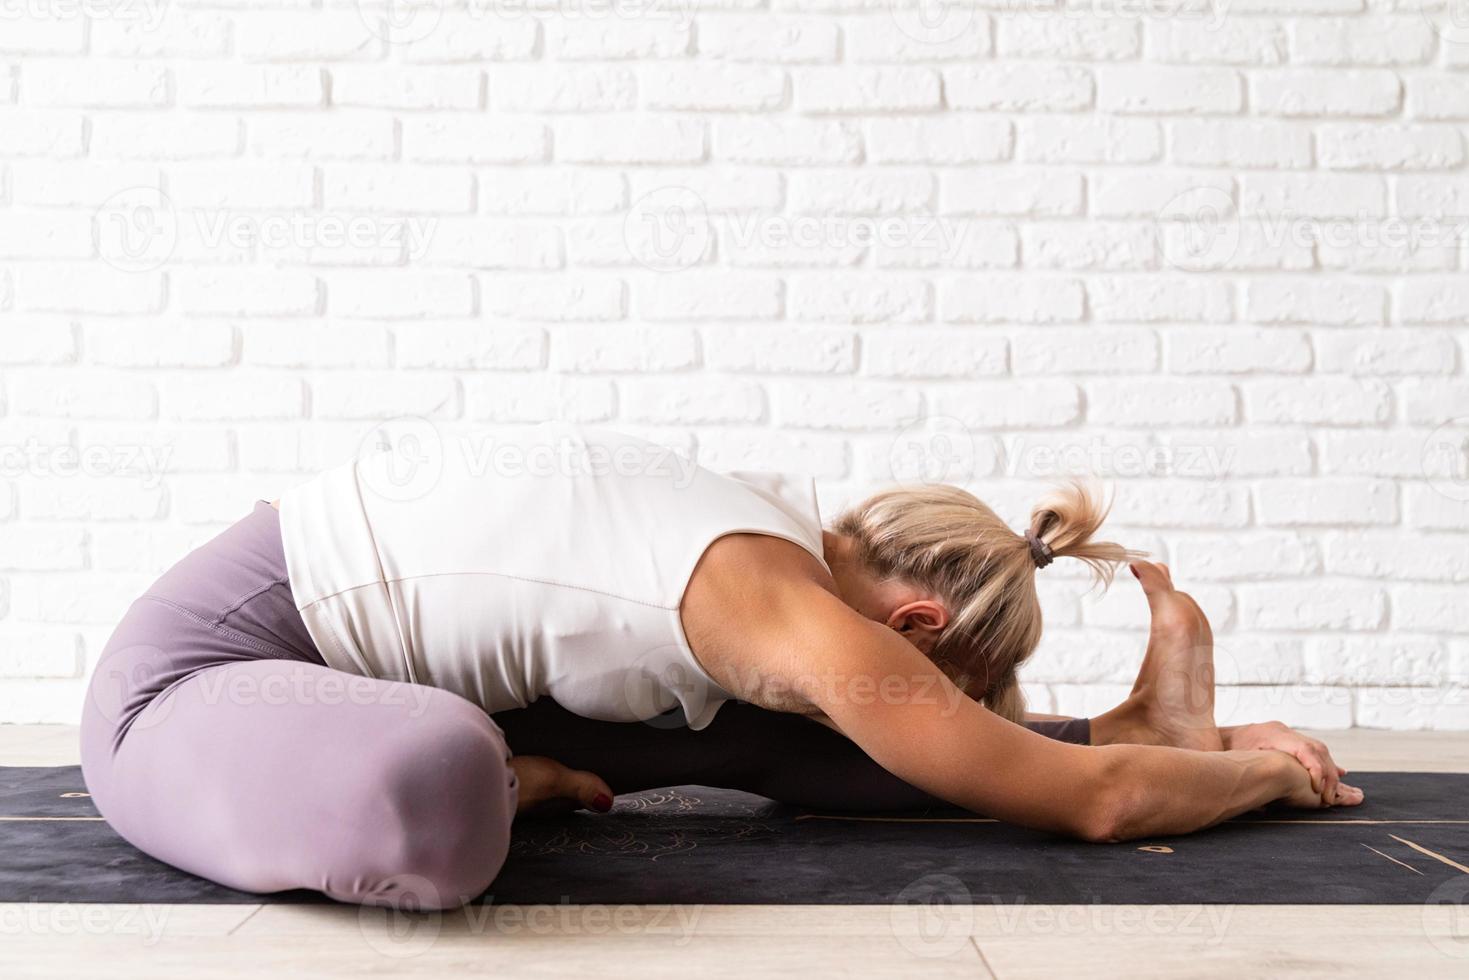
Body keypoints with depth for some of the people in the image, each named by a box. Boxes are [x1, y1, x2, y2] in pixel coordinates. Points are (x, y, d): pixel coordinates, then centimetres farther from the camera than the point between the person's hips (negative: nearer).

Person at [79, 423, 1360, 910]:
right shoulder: (813, 630, -24)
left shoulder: (784, 530, 2)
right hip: (191, 671, -8)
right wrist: (1268, 770, 2)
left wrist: (1135, 733, 19)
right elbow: (1095, 803, -17)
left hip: (337, 641, 8)